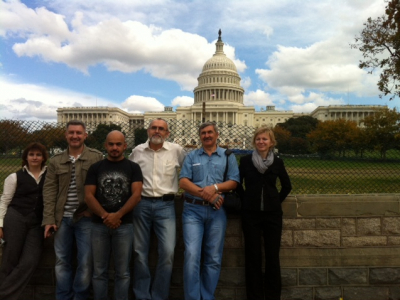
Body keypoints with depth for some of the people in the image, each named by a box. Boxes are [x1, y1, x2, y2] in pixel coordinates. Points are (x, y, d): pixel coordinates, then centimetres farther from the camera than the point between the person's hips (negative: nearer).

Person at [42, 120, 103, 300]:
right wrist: (49, 219, -1)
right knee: (62, 262, 14)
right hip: (62, 218, 3)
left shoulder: (97, 158, -2)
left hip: (86, 218, -3)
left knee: (85, 262, 5)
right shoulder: (55, 161, 8)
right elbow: (49, 191, 5)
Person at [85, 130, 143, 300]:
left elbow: (136, 195, -5)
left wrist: (117, 215, -15)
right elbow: (88, 196, 1)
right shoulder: (95, 168, 8)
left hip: (124, 225, -1)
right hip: (99, 225, 2)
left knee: (122, 272, 6)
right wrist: (105, 216, -12)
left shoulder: (133, 168, 4)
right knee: (99, 271, 10)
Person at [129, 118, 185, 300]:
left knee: (167, 252, -6)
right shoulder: (137, 151, 5)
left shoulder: (176, 150, 0)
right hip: (141, 204, 2)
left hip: (165, 205, -1)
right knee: (140, 252, 9)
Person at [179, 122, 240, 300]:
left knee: (213, 258, 7)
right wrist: (205, 194, -13)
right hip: (193, 209, 0)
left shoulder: (228, 156, 10)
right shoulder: (191, 156, 10)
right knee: (191, 255, -8)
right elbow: (183, 181, -1)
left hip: (217, 211, 1)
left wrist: (215, 187, -16)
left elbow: (234, 182, 1)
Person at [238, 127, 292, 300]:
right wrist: (246, 200, 2)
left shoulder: (277, 162, 2)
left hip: (272, 214, 1)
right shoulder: (245, 161, -1)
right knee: (253, 256, 6)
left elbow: (287, 186, 14)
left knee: (272, 256, 6)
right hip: (251, 214, -1)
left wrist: (277, 201, 5)